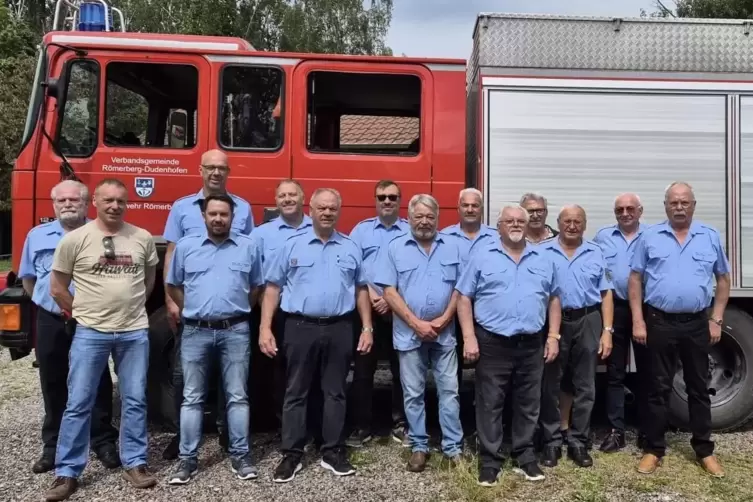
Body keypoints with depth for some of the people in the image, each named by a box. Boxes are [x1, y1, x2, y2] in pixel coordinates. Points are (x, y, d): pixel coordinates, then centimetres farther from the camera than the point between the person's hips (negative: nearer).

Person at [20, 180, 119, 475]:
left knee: (97, 383, 5)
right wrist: (47, 304, 14)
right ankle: (53, 446, 23)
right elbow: (28, 278, 17)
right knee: (53, 385, 11)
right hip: (51, 323, 3)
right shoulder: (37, 236, 8)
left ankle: (104, 442, 14)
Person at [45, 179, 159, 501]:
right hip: (90, 333, -2)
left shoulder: (143, 238, 3)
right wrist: (82, 313, 5)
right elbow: (57, 288, 3)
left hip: (135, 332, 2)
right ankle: (67, 472, 15)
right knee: (78, 404, 3)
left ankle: (134, 464, 21)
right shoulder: (75, 239, -3)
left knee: (134, 401, 8)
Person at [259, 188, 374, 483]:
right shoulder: (292, 245, 3)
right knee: (295, 392, 5)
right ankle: (291, 455, 15)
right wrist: (265, 328, -6)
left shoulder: (351, 248, 9)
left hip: (339, 329, 2)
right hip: (300, 327, -1)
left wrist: (367, 328, 6)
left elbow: (360, 290, 13)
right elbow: (273, 288, 2)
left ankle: (333, 452, 21)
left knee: (335, 392, 9)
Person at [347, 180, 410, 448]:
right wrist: (371, 294, -10)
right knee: (363, 369, 4)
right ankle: (362, 426, 14)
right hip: (367, 309, 1)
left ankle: (400, 424, 20)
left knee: (401, 369, 7)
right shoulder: (361, 229, 9)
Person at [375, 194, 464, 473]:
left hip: (444, 333, 1)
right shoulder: (395, 248, -1)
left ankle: (453, 447, 16)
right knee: (413, 394, 8)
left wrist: (444, 319, -9)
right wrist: (417, 324, -13)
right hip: (409, 333, -1)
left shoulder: (452, 248, 5)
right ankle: (419, 446, 21)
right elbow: (389, 291, -6)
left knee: (449, 390, 6)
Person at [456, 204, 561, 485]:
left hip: (531, 345, 3)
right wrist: (469, 338, -9)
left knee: (528, 405, 12)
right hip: (492, 343, -3)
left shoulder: (543, 259, 10)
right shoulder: (483, 258, 0)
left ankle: (525, 457, 27)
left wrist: (553, 336, 5)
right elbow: (464, 298, -2)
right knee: (489, 405, 4)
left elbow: (554, 299, 14)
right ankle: (489, 461, 15)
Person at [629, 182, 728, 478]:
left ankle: (704, 450, 24)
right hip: (660, 323, -1)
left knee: (698, 388, 11)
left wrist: (716, 319, 2)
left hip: (698, 324, 2)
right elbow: (635, 280, 1)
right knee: (659, 388, 6)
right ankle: (653, 449, 16)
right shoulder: (650, 238, 1)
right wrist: (638, 321, -6)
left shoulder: (711, 237, 6)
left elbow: (723, 280, 10)